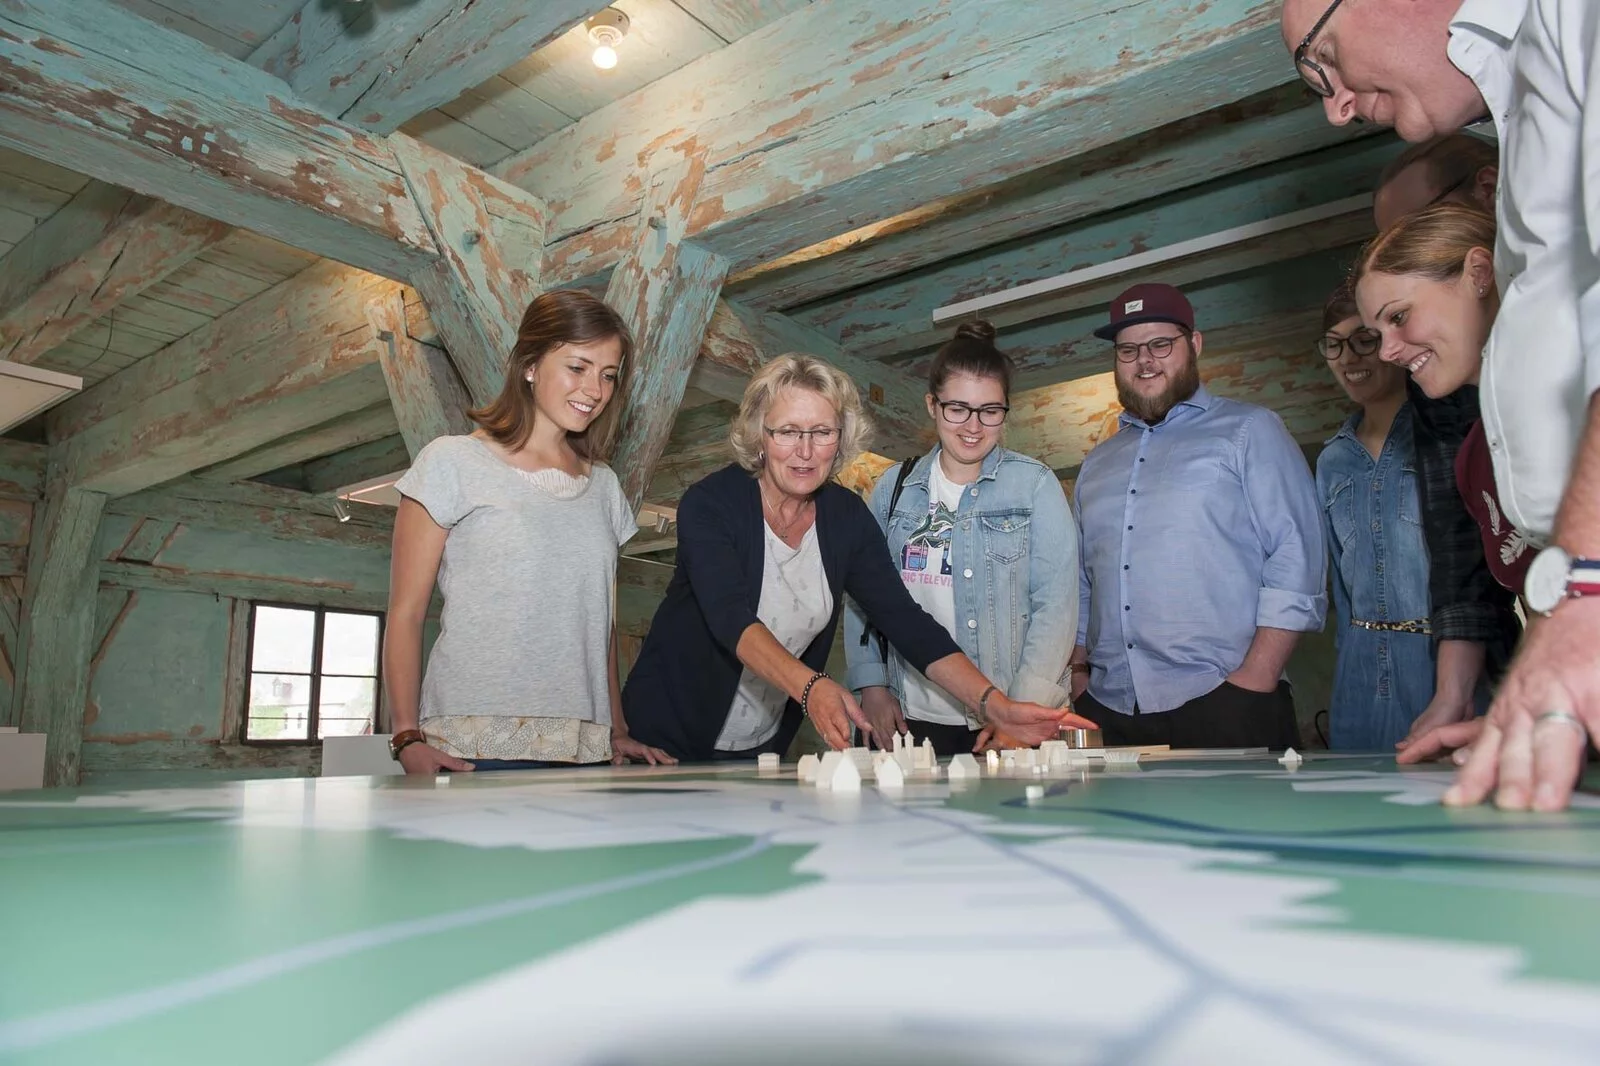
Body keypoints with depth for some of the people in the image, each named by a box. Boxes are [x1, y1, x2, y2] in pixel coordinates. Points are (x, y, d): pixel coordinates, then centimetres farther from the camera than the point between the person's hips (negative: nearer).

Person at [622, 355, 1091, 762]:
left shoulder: (847, 516, -5)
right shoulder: (709, 504, -18)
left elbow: (904, 619, -10)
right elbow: (731, 617, -32)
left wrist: (994, 705, -23)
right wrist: (810, 687, -49)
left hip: (766, 744, 4)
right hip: (671, 737, -4)